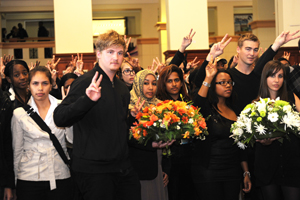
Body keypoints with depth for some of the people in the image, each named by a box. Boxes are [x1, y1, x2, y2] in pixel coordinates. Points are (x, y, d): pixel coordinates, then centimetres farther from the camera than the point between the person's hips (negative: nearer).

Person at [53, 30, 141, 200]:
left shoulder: (122, 87, 13)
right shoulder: (85, 82, -10)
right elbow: (60, 119, -22)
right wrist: (87, 99, -36)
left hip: (123, 166, 7)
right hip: (94, 171, -7)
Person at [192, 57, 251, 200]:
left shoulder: (235, 112, 11)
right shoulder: (207, 109, -5)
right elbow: (197, 105, -31)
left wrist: (246, 173, 12)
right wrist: (208, 78, -34)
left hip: (233, 172, 5)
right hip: (208, 172, -5)